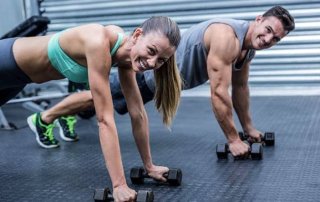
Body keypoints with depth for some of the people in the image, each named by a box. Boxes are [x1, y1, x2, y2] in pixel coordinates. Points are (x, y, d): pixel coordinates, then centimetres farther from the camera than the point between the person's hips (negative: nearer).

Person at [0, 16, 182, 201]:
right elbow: (105, 119, -42)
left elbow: (138, 114, -10)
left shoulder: (126, 53, -18)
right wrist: (119, 185, -42)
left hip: (21, 72, 8)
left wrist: (149, 166, -5)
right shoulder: (99, 43, -42)